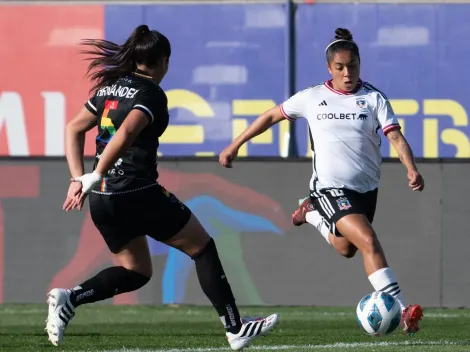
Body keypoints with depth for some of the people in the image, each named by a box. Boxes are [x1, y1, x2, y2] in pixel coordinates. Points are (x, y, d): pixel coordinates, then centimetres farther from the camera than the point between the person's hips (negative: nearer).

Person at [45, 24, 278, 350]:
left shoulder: (110, 87, 13)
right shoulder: (151, 94, -11)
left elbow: (74, 129, 15)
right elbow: (126, 133, -26)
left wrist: (79, 179, 10)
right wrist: (93, 177, -24)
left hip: (102, 200, 8)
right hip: (138, 194, -8)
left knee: (135, 272, 20)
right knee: (203, 247, 8)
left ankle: (69, 298, -2)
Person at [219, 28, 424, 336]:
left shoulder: (373, 99, -3)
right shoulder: (312, 98, -3)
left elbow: (396, 137, -13)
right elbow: (271, 116, 10)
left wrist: (412, 170, -31)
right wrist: (234, 146, 13)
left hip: (366, 187, 4)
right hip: (331, 187, -4)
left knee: (346, 248, 21)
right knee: (369, 242, -23)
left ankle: (312, 215, 52)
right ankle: (402, 310, -26)